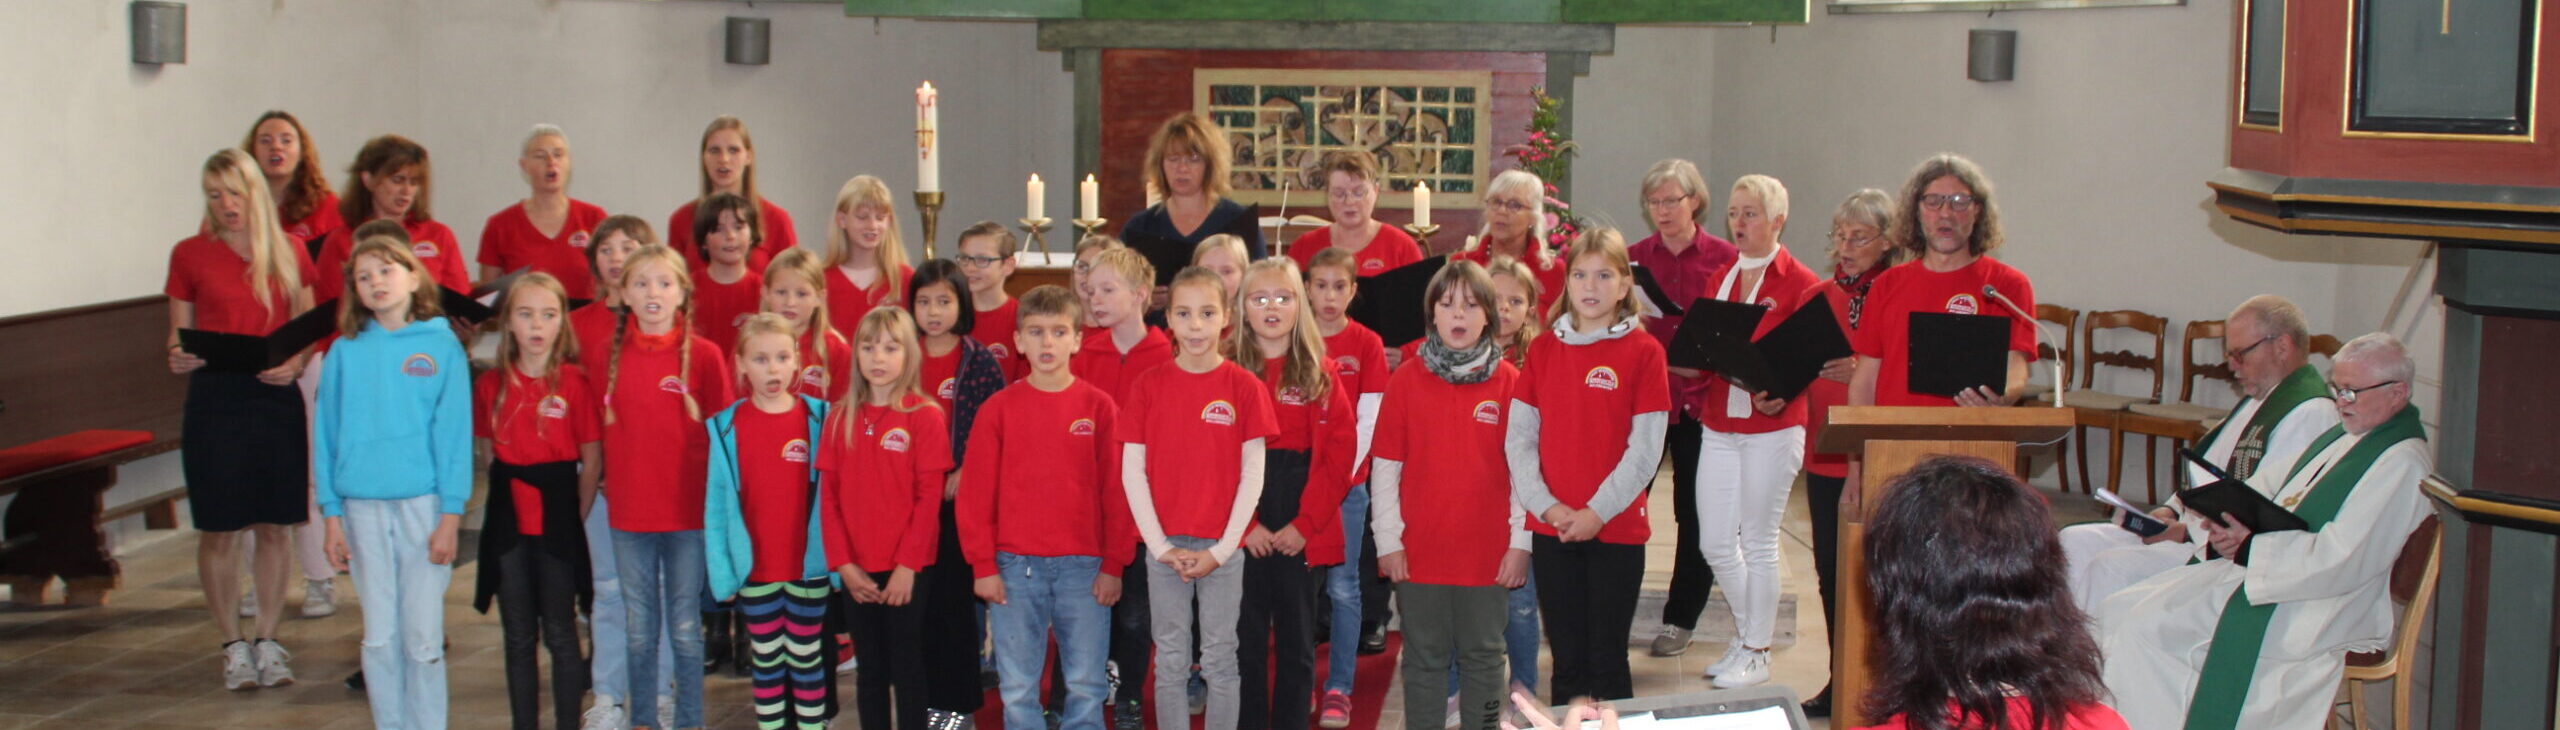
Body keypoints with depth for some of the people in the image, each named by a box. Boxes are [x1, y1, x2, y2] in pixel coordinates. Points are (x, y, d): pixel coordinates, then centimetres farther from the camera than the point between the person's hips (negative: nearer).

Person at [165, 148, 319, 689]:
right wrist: (179, 358, -14)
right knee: (219, 531, 1)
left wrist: (294, 364, -9)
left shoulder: (289, 252, 6)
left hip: (277, 398, 1)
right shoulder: (190, 254, 3)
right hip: (214, 397, -1)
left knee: (274, 527, 6)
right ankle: (233, 645, 13)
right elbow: (179, 337, 7)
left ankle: (267, 641, 17)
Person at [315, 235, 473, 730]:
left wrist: (451, 515, -7)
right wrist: (332, 514, 2)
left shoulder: (442, 347, -1)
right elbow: (326, 434, 7)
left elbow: (455, 433, -2)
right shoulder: (345, 353, 5)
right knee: (379, 637, 7)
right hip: (363, 506, 2)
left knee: (423, 636, 1)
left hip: (424, 503, -2)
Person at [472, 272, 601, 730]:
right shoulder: (491, 385, 3)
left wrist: (574, 517, -5)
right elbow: (487, 455, 11)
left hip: (557, 520, -3)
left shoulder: (574, 383, -6)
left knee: (560, 634, 3)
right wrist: (506, 497, 3)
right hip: (508, 522, 3)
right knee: (518, 637, 10)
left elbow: (593, 461, -4)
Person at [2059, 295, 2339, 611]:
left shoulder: (2310, 414, -14)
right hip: (2195, 530, 10)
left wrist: (2188, 533, -17)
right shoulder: (2257, 400, 19)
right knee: (2075, 542, -3)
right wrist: (2173, 510, 6)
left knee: (2114, 567, -25)